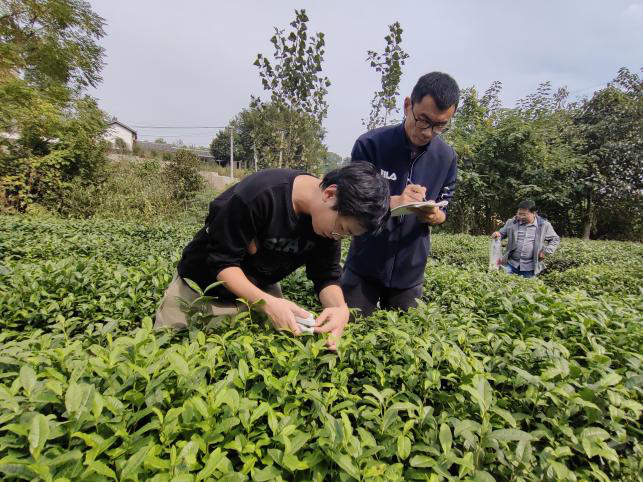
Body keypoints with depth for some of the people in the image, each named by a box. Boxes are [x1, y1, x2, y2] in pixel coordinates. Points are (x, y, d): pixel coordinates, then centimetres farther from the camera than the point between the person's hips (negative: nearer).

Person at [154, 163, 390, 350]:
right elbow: (222, 261, -29)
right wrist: (268, 303, -43)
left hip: (261, 289, 4)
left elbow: (326, 275, -13)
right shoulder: (258, 195, -35)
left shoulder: (330, 218, -16)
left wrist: (341, 308, -35)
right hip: (203, 285, -4)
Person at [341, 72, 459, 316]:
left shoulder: (446, 157, -2)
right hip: (364, 268, -2)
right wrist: (392, 202, -27)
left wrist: (434, 216, -17)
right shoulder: (370, 143, -13)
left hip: (410, 273, 3)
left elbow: (442, 211, 7)